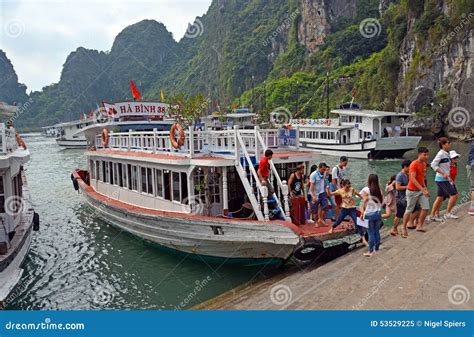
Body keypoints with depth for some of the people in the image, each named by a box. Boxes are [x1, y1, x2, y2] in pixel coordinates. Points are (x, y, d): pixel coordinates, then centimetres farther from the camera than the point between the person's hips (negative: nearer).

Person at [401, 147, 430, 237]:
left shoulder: (424, 164, 7)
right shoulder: (414, 164, -19)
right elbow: (413, 179, -26)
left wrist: (425, 188, 12)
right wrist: (423, 190, -31)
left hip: (421, 190, 7)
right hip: (412, 191, -7)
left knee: (426, 208, -2)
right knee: (409, 210, 3)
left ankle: (419, 226, 11)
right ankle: (404, 228, 16)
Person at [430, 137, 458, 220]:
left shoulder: (446, 154, 13)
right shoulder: (441, 153, -13)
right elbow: (433, 165, -20)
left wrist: (448, 177, 17)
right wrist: (443, 174, -21)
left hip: (445, 179, 9)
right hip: (441, 179, -9)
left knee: (440, 197, 10)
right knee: (454, 195, -9)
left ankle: (433, 215, 15)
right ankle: (448, 213, 0)